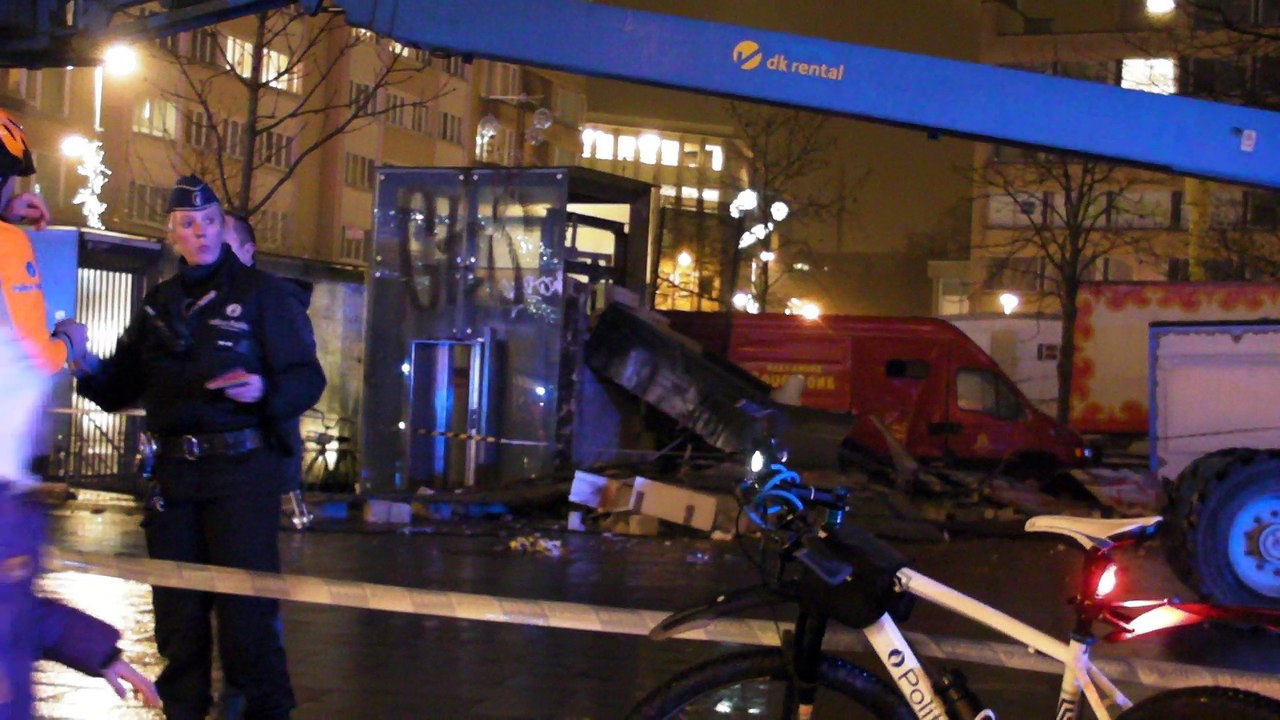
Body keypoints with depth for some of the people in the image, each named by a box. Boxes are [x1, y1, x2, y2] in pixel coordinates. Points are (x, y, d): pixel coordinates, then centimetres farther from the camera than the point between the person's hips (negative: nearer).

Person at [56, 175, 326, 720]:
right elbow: (120, 390, 17)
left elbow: (307, 378, -6)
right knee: (177, 606, 10)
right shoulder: (158, 304, 15)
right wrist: (86, 364, -3)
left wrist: (264, 390, -25)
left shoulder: (262, 293, 0)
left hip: (241, 471, -5)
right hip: (174, 474, 5)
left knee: (244, 604, -6)